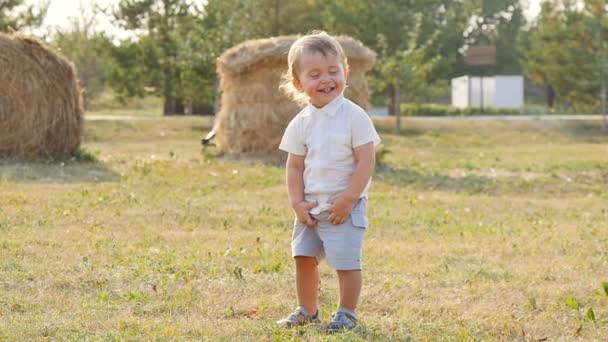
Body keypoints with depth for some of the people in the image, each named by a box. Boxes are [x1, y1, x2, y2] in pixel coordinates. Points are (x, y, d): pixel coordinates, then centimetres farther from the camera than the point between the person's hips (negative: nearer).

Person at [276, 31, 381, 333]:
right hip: (310, 206, 5)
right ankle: (307, 310, 27)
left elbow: (366, 162, -14)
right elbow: (295, 166, 8)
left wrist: (347, 200, -18)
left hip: (344, 206, -5)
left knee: (346, 260, -7)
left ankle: (347, 314, 9)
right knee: (304, 257, 11)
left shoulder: (354, 116, -12)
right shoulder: (301, 123, 2)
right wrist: (297, 203, -3)